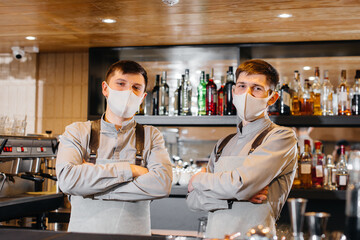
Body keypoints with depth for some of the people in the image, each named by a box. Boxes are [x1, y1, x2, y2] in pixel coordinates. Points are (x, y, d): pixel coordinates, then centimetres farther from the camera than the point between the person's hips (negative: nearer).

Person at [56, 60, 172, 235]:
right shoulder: (77, 132, 8)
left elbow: (162, 184, -8)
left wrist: (91, 182, -9)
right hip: (84, 232, -1)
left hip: (134, 233, 1)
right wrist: (129, 170, -9)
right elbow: (67, 179, -9)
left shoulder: (151, 136, 9)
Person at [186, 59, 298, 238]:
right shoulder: (223, 145, 15)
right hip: (213, 234, 3)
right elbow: (192, 200, 8)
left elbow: (240, 185, -14)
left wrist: (199, 180, 2)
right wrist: (232, 199, -9)